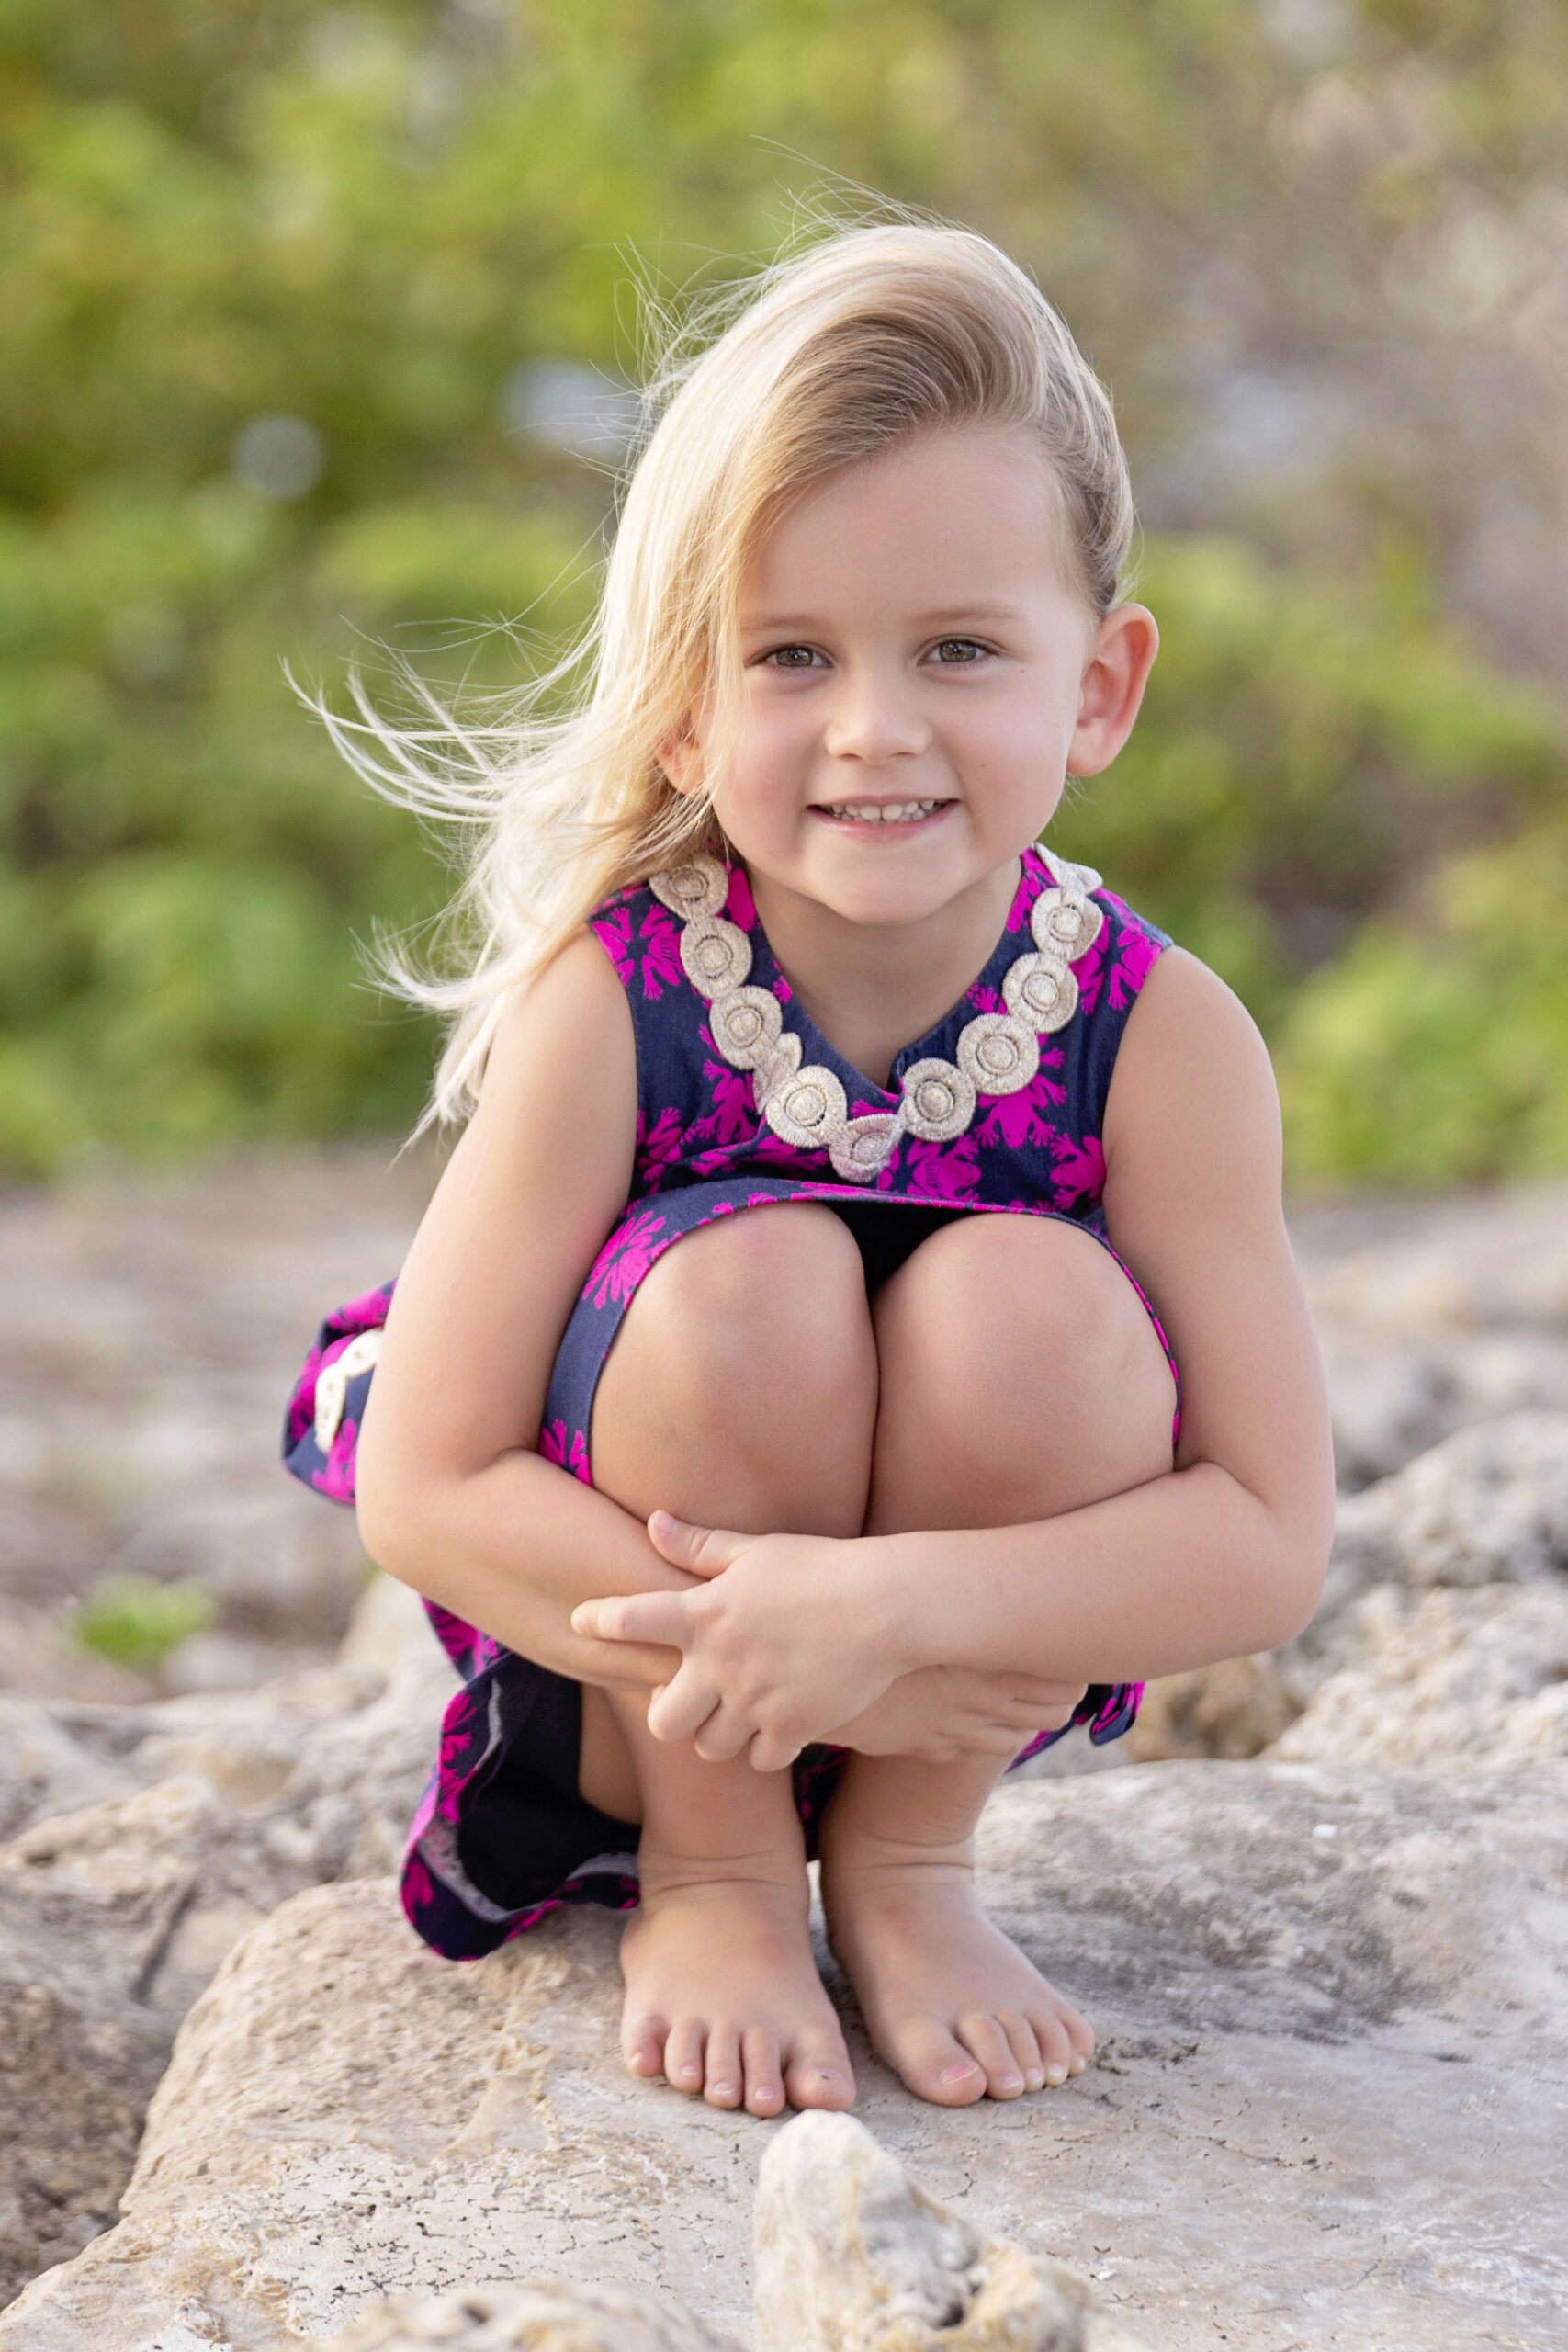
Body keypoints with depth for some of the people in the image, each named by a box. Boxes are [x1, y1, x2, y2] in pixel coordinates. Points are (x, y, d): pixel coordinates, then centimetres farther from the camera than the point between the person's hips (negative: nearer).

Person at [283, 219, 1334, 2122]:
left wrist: (884, 1607, -35)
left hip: (970, 1678, 1)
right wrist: (765, 1645, -30)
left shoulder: (1162, 1038, -19)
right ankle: (708, 1873, -6)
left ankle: (909, 1860, -3)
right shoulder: (608, 1002, -21)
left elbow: (1269, 1540, -21)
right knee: (748, 1281, -30)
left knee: (1027, 1304, -28)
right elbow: (422, 1492, -20)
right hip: (638, 1678, -1)